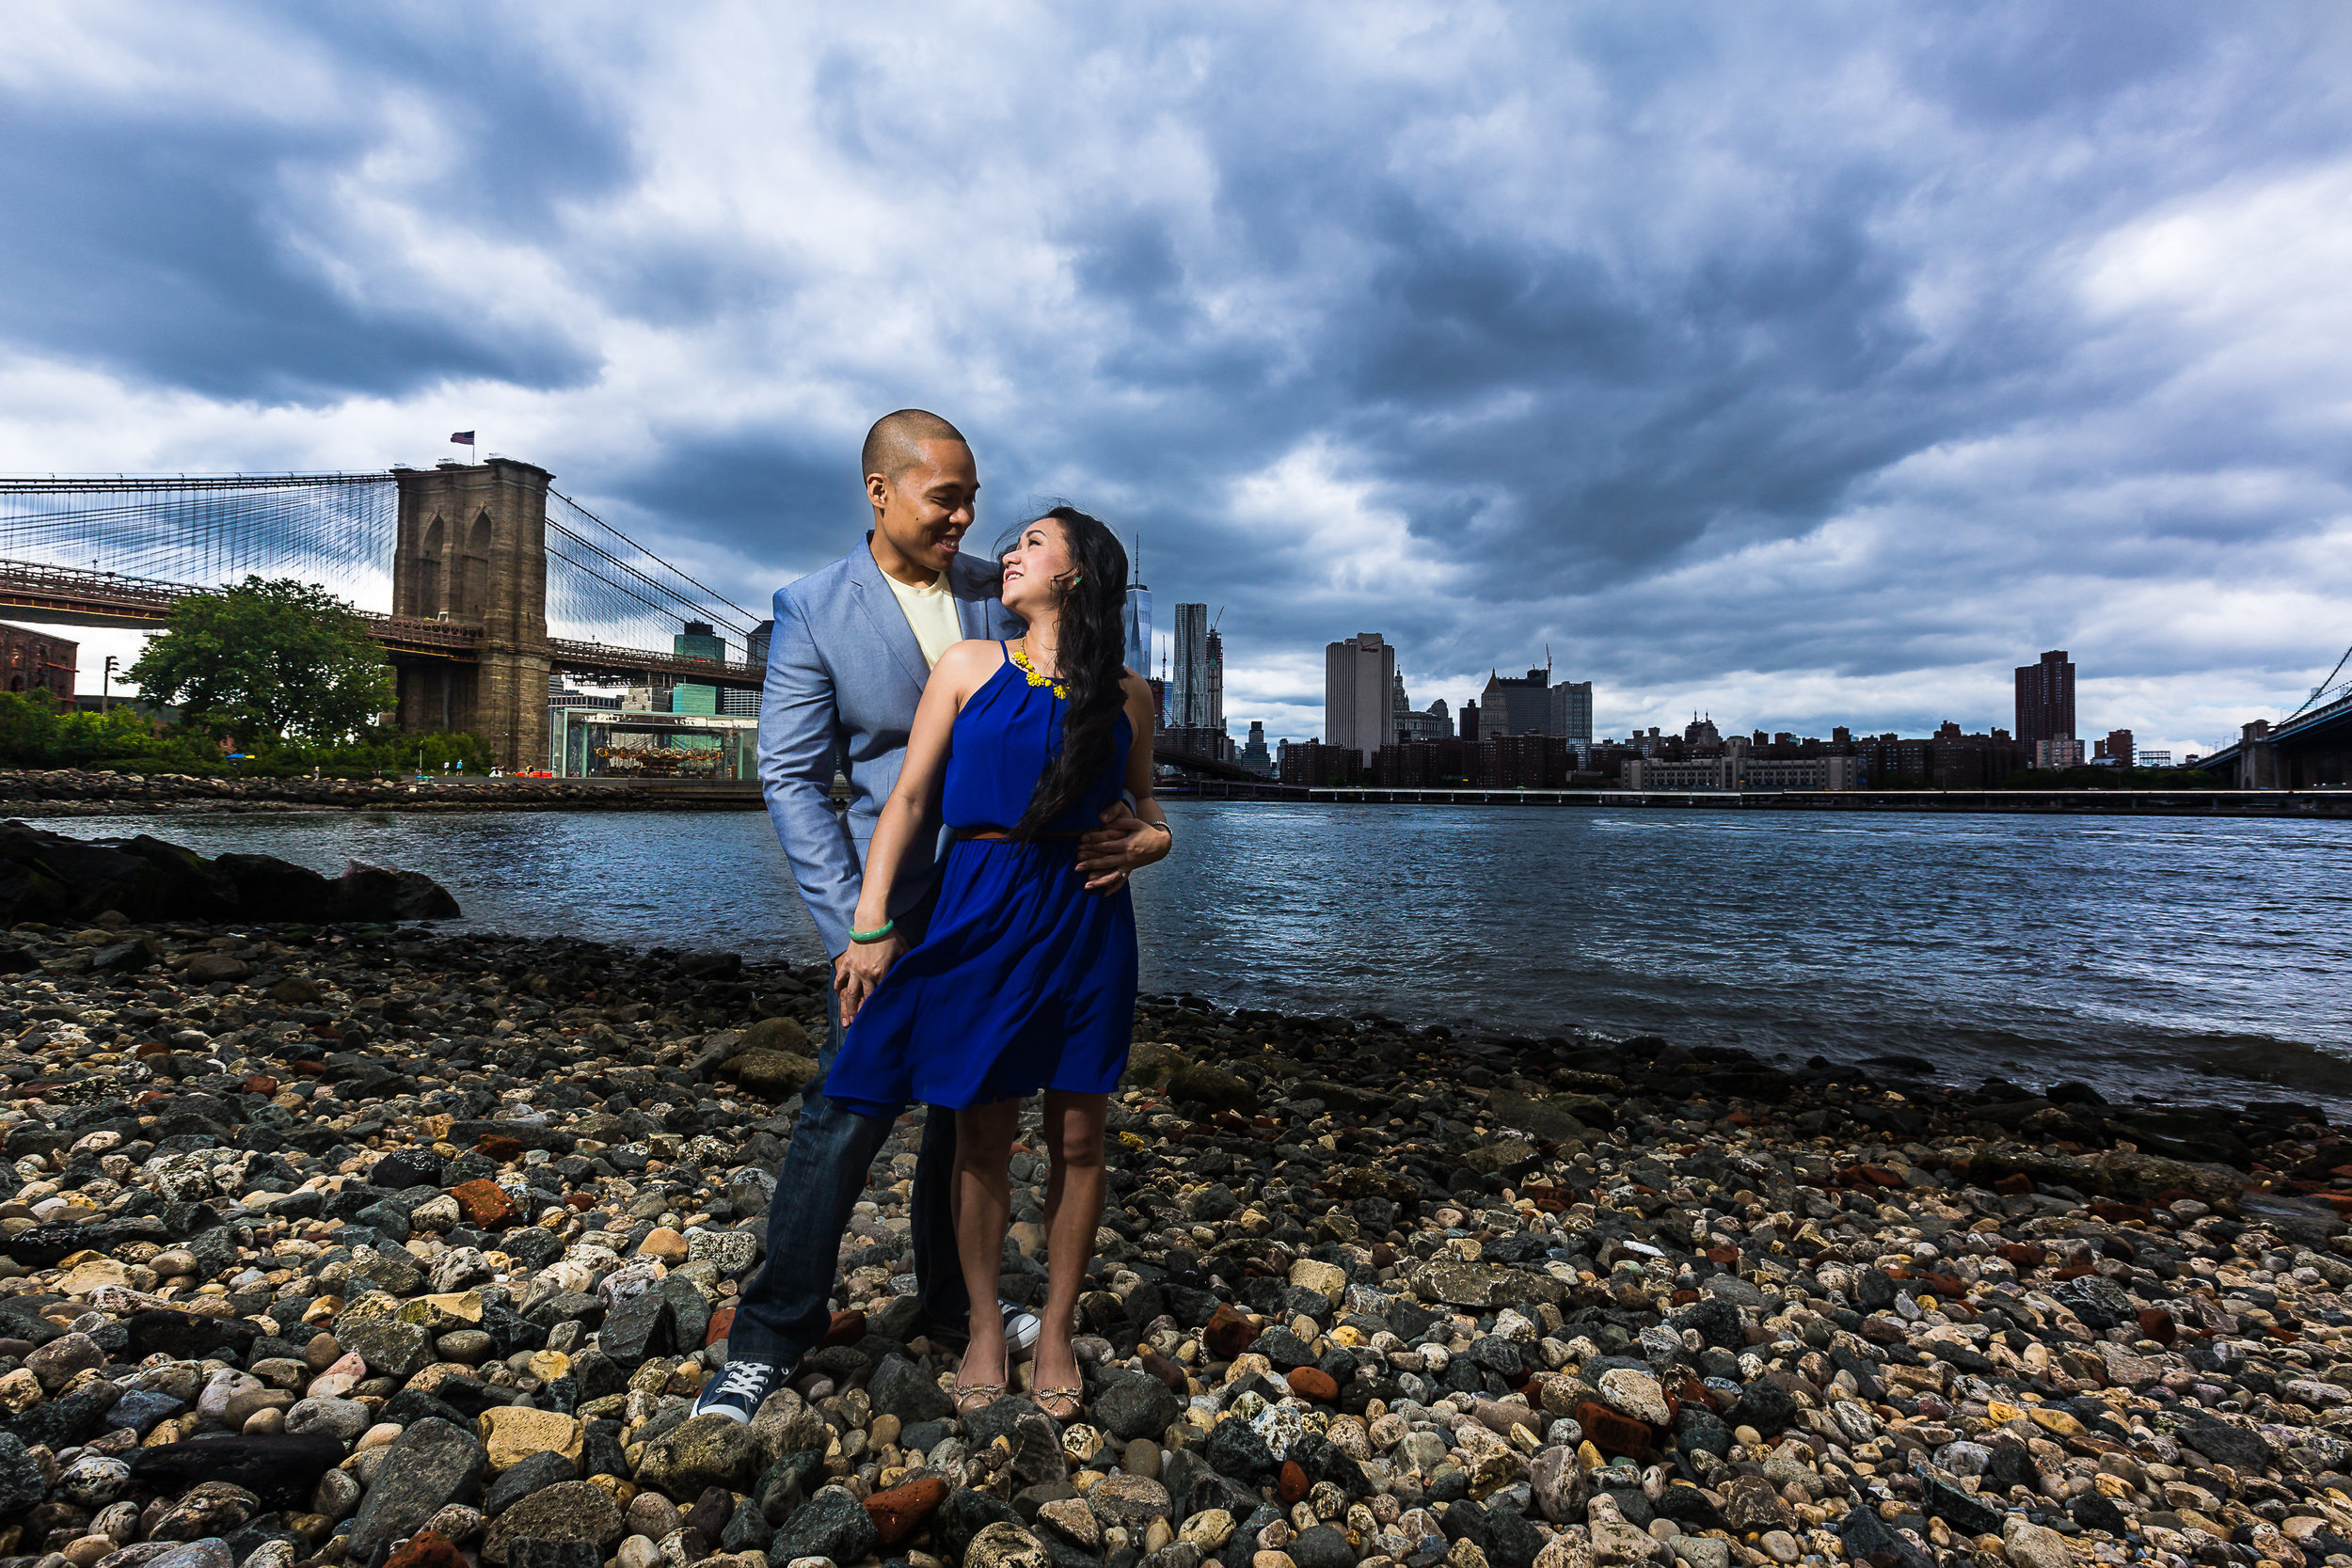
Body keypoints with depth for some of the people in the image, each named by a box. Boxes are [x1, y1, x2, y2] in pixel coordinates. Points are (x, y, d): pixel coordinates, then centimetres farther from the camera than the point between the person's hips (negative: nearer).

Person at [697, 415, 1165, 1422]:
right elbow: (791, 778, -6)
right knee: (844, 1117, 0)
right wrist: (851, 924, -15)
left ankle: (952, 1301, 37)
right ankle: (771, 1336, 22)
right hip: (899, 908, -4)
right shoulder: (813, 611, -4)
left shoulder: (1001, 595, 6)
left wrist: (1106, 825, -9)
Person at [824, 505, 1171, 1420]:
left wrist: (1152, 836, -3)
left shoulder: (1127, 694, 7)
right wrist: (870, 922, -7)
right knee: (983, 1136, 7)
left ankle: (1057, 1331, 27)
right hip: (980, 914, 0)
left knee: (1077, 1138, 7)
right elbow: (909, 798, 0)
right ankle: (985, 1328, 28)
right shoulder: (969, 666, 5)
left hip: (1086, 919, 1)